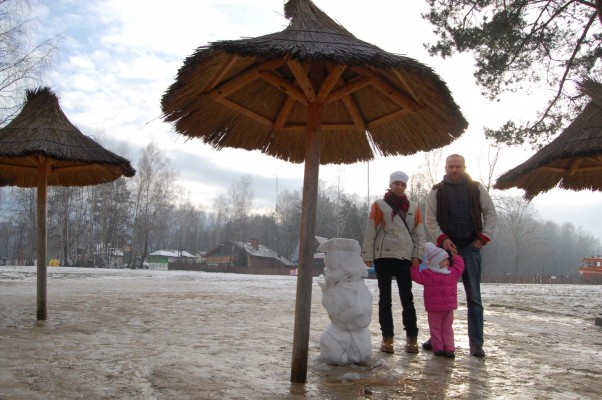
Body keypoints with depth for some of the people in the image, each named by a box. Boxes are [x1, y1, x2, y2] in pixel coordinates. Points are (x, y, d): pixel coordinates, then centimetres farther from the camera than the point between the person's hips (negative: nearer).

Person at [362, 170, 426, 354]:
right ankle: (387, 338, 10)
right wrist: (367, 256, -4)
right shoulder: (379, 205, 4)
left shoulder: (414, 208, 12)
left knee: (407, 298, 1)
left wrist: (418, 255, -1)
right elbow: (370, 232, 1)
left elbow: (419, 234, 10)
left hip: (405, 258, 1)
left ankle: (411, 338, 7)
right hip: (383, 257, -1)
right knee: (385, 298, 5)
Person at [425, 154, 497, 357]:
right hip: (446, 248, 0)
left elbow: (491, 214, 9)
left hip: (471, 249, 0)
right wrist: (442, 239, -12)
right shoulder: (436, 191, 6)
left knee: (474, 298, 0)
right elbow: (430, 219, 2)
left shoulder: (476, 188, 8)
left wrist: (483, 238, -2)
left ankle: (476, 343, 4)